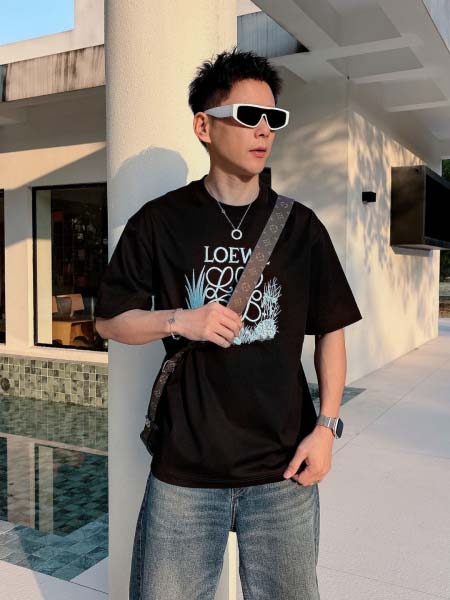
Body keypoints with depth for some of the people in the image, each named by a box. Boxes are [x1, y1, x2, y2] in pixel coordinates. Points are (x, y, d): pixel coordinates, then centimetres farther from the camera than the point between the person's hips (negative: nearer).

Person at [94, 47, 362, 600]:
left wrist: (326, 426, -2)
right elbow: (110, 321, 3)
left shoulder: (300, 225, 2)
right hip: (184, 469, -1)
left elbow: (330, 331, 6)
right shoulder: (160, 221, -2)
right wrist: (181, 320, -14)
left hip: (284, 469, 2)